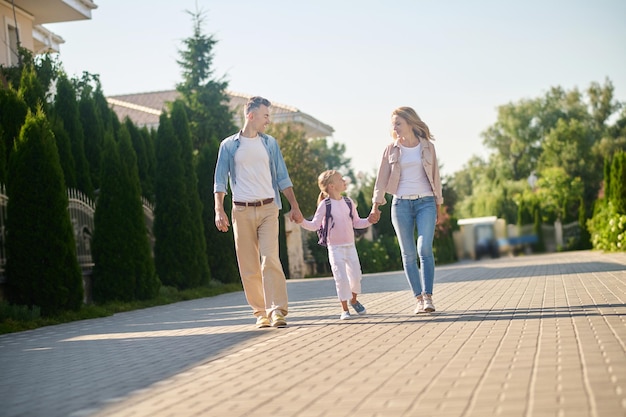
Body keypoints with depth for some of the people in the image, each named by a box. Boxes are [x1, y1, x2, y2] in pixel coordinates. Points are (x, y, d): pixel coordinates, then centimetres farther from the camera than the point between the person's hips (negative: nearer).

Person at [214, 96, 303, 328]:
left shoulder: (270, 143, 12)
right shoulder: (229, 145, 6)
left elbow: (282, 177, 14)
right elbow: (220, 181, 3)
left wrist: (294, 206, 7)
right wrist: (219, 211, -9)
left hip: (268, 209, 0)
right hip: (242, 211, 0)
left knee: (270, 260, -14)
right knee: (248, 267, 1)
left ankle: (277, 311, -19)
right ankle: (260, 312, 10)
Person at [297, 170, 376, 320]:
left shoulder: (348, 202, 6)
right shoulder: (325, 205, -8)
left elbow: (356, 222, 15)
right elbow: (314, 225, -9)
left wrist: (369, 221, 0)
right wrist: (302, 222, -25)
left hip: (350, 246, 4)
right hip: (335, 248, -4)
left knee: (356, 276, 7)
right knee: (341, 278, -8)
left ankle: (354, 300, 34)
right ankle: (344, 309, 6)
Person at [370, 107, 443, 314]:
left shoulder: (427, 147, 6)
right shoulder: (391, 149, 6)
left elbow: (435, 176, 11)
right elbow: (382, 178, 5)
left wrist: (438, 205, 10)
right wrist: (376, 204, -4)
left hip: (425, 202, -1)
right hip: (401, 203, 1)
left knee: (424, 249, -16)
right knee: (408, 254, 0)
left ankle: (428, 296, -16)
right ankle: (419, 299, 3)